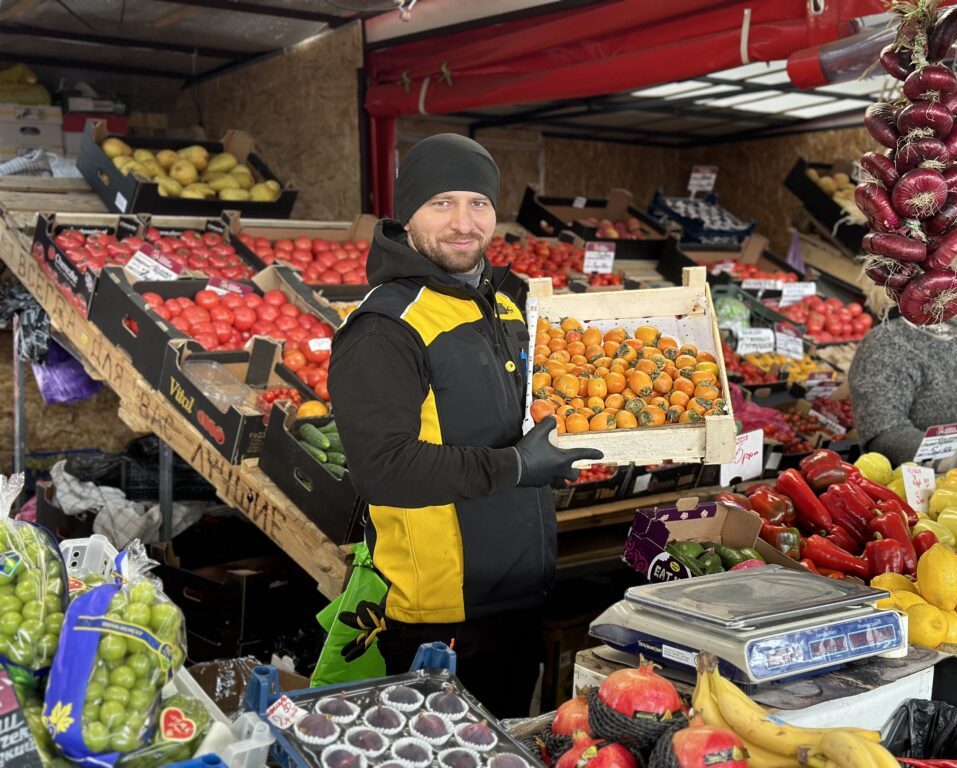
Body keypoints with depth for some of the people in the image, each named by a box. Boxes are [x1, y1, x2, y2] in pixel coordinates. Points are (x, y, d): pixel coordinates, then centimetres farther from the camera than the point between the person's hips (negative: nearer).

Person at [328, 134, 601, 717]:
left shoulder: (505, 310, 10)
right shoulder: (384, 330, -19)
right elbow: (383, 468, -28)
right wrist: (512, 467, -25)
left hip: (520, 596, 8)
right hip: (438, 617, -8)